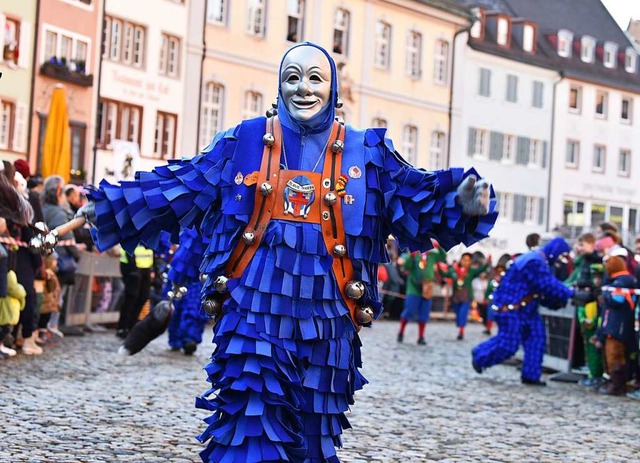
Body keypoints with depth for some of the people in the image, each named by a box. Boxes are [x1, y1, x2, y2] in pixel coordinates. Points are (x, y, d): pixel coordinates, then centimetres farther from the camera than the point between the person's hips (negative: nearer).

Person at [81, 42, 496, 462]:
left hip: (323, 316, 1)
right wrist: (108, 206, 2)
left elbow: (416, 201, -1)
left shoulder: (366, 151, 7)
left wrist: (462, 204, -21)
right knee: (250, 426, -9)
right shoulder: (245, 141, 6)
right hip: (255, 310, -1)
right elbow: (180, 191, 7)